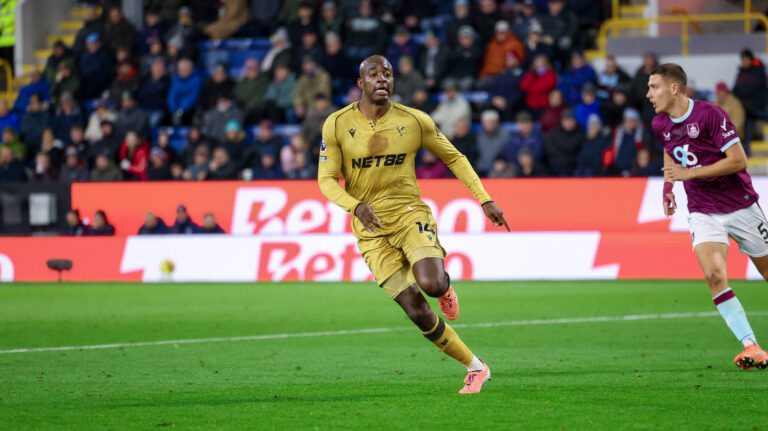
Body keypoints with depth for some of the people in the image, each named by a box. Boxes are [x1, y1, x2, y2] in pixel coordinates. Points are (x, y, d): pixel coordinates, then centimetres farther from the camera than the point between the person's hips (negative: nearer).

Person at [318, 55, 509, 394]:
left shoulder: (415, 121, -1)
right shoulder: (337, 125, -4)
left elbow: (453, 157, 11)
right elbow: (326, 179, -2)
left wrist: (485, 200, 4)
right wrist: (355, 206, -22)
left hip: (410, 214, 0)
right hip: (372, 230, 0)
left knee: (431, 284, -29)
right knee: (416, 310, -9)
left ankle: (444, 285, 11)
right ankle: (475, 368, 6)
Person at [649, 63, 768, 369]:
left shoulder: (710, 115, -16)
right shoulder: (659, 125, 3)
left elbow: (738, 161, -19)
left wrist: (690, 173, -22)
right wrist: (668, 186, 12)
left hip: (740, 206, -4)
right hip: (703, 213, 4)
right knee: (713, 274, -20)